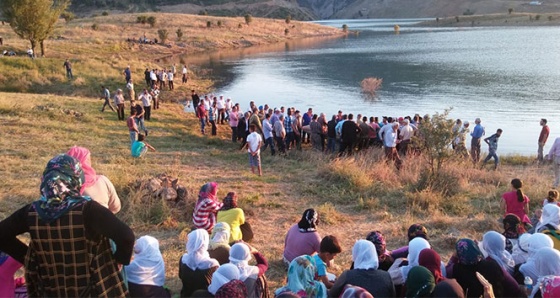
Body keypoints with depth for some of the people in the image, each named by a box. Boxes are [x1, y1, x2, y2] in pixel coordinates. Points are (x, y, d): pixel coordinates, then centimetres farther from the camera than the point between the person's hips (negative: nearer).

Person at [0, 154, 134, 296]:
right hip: (89, 289, -3)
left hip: (51, 290, 3)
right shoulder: (87, 210, -24)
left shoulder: (32, 212, -10)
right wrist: (119, 260, -13)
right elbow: (126, 236, -31)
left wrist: (26, 256, 7)